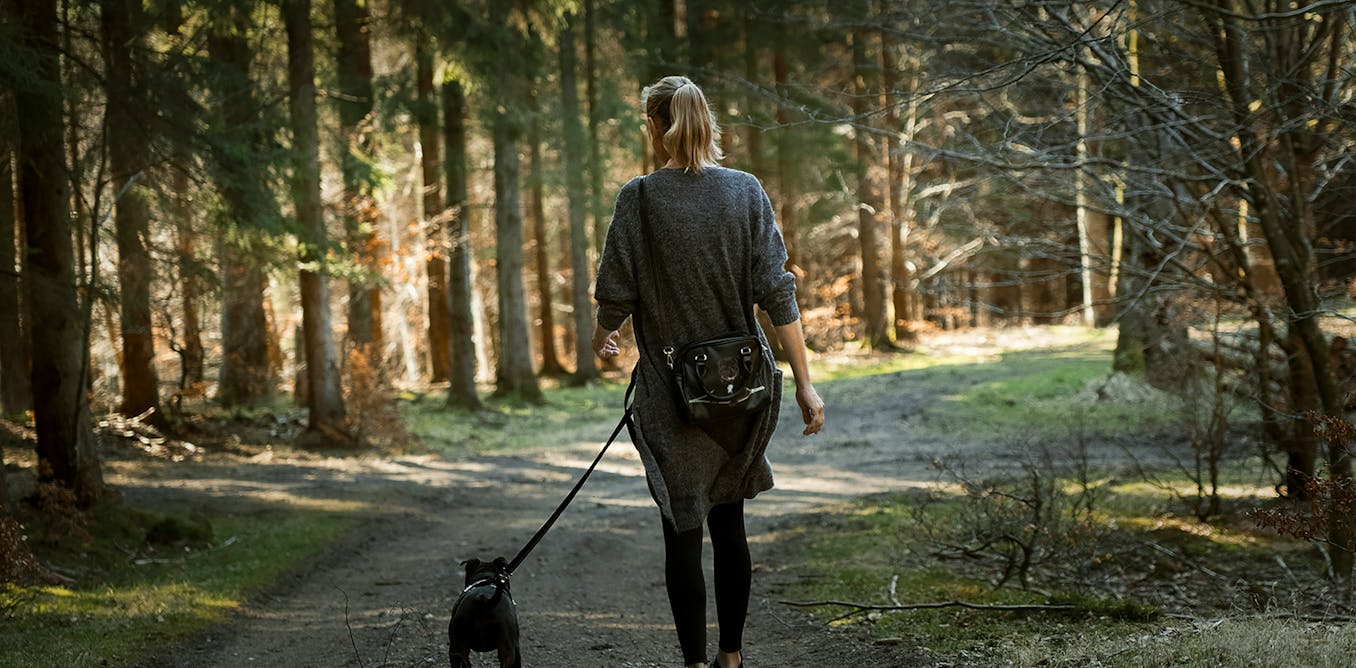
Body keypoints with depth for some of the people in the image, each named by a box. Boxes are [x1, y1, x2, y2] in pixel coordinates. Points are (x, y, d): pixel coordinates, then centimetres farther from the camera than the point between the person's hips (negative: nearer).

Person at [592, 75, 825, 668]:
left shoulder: (639, 198, -10)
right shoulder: (745, 191, -2)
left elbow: (615, 293, -5)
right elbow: (777, 292, -6)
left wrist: (602, 337, 18)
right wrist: (804, 383, -3)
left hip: (671, 392, -3)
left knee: (683, 532, 3)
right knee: (729, 524, 16)